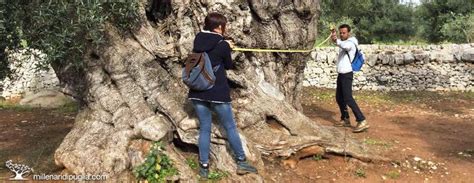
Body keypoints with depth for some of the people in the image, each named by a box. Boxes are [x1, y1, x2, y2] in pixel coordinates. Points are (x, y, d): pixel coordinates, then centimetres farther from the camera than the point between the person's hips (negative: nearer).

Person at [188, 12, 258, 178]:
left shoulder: (198, 41, 5)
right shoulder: (222, 45, -10)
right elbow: (229, 66, 3)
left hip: (197, 92, 5)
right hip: (218, 93, -4)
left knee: (204, 129, 11)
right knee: (230, 127, 9)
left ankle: (204, 167, 13)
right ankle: (241, 162, 19)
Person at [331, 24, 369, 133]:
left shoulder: (350, 43, -16)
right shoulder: (343, 42, 18)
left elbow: (346, 46, -38)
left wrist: (336, 41, -57)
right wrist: (334, 36, -3)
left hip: (347, 74, -10)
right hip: (341, 74, 10)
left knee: (348, 98, -17)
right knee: (339, 98, 14)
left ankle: (362, 121, -18)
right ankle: (345, 120, 25)